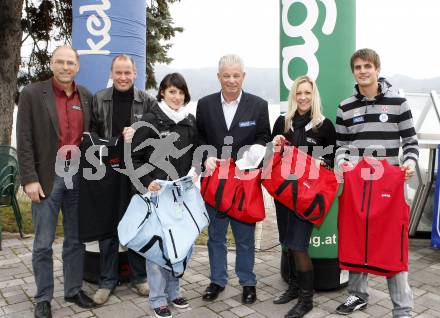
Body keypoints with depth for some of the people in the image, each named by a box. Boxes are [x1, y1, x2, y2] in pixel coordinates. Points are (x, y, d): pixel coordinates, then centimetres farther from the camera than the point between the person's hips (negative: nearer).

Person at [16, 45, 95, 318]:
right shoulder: (32, 94, -3)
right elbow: (24, 141, -6)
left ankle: (74, 289, 27)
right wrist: (30, 179, -12)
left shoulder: (86, 96, 8)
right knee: (44, 243, 5)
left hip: (79, 176, 4)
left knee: (76, 239, 12)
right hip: (48, 177, -3)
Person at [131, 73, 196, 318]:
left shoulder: (191, 121, 8)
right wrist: (148, 181, -16)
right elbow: (136, 157, -5)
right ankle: (158, 298, 15)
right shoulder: (150, 120, -6)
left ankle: (173, 290, 28)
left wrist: (194, 174, 0)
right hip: (156, 190, -4)